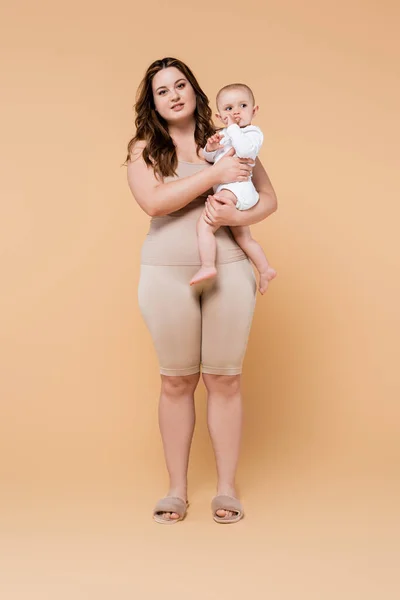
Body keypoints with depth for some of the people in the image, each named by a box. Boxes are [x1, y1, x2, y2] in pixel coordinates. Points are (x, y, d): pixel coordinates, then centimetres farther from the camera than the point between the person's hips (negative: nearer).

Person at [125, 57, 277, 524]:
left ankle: (226, 489, 16)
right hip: (168, 274, -1)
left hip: (229, 270, 1)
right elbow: (154, 202, -14)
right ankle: (177, 490, 18)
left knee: (224, 380, 4)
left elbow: (269, 198, 8)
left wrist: (237, 215, -13)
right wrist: (214, 175, -14)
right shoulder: (144, 149, 4)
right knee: (176, 382, 6)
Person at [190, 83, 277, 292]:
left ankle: (207, 267, -24)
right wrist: (210, 147, -7)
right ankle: (265, 270, 33)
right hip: (230, 190, 10)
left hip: (235, 188, -10)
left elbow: (245, 150, -28)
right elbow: (209, 158, 14)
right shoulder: (223, 134, 19)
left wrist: (233, 128, -20)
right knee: (244, 239, 22)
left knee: (204, 224, -23)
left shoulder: (252, 132, -6)